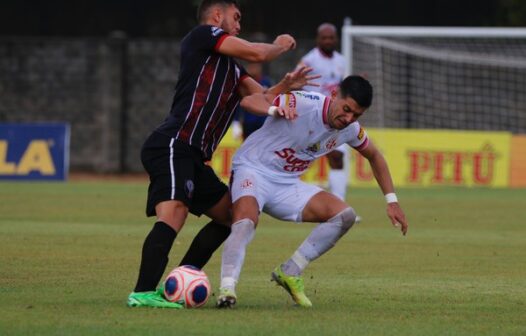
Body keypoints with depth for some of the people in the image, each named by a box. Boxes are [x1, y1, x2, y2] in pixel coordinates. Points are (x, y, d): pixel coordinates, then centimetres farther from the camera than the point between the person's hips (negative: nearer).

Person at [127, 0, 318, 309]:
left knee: (230, 214, 18)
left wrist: (285, 87, 1)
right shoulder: (202, 35, 1)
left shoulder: (231, 68, 26)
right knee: (174, 212, -27)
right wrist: (280, 46, 15)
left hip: (192, 157, 10)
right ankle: (143, 293, -39)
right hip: (172, 145, -10)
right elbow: (257, 53, -6)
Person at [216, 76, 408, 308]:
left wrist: (391, 201, 12)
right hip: (252, 169, -7)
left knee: (345, 216, -8)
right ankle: (227, 287, -39)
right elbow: (249, 101, -31)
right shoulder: (304, 104, -25)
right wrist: (276, 109, -53)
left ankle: (289, 273, -3)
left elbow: (374, 156, 18)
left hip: (287, 184, 7)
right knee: (246, 222, -35)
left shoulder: (351, 130, -3)